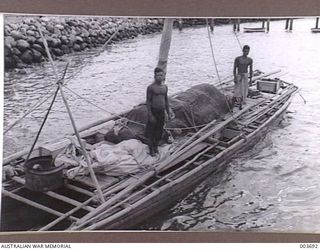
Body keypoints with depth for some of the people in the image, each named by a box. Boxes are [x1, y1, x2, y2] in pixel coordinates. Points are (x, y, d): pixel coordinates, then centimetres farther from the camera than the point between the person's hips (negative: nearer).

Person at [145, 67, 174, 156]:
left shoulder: (165, 87, 7)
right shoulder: (151, 87, -12)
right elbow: (148, 102, -12)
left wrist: (168, 112, 13)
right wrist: (150, 115, -16)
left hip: (162, 112, 5)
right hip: (153, 111, -5)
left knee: (159, 130, 13)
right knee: (151, 131, 5)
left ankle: (156, 147, 31)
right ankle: (151, 149, 19)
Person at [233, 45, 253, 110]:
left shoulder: (250, 60, 0)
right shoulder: (238, 59, -10)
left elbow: (251, 70, 5)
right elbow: (234, 68, -8)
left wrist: (251, 79, 2)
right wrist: (235, 78, -14)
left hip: (245, 76, 3)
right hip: (238, 76, -3)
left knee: (244, 90, 3)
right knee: (238, 90, -5)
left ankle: (241, 104, 14)